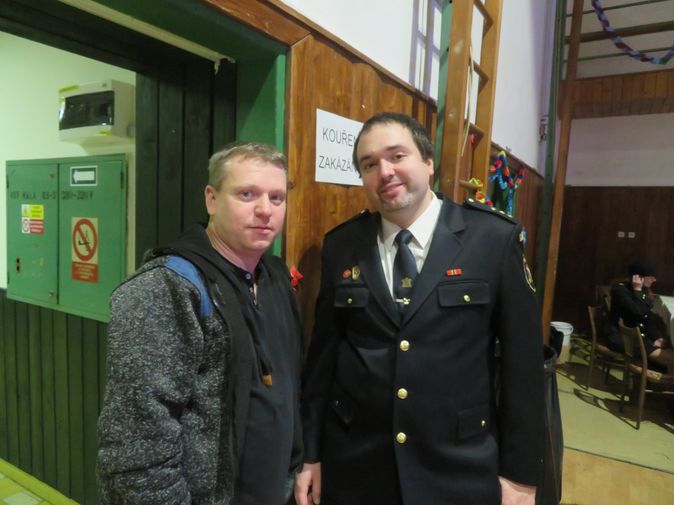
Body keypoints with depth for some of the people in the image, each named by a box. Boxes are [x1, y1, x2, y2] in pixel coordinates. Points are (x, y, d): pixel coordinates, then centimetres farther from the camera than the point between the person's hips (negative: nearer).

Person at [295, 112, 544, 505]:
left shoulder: (496, 239, -9)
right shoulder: (341, 246, -2)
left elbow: (523, 361, -6)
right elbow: (323, 355, 1)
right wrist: (311, 454, 6)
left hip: (461, 471, -1)